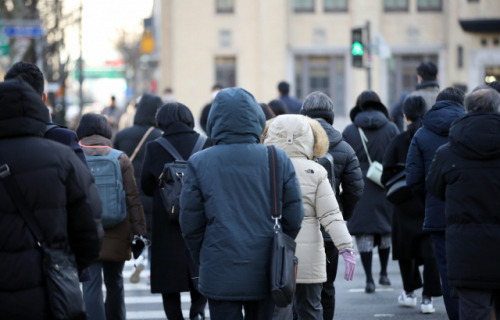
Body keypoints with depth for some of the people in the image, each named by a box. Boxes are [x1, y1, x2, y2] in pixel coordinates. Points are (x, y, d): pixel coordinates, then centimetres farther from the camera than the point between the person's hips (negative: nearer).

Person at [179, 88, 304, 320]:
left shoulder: (199, 163, -5)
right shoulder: (278, 159, -2)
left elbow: (190, 224, -1)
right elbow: (294, 218, 1)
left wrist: (202, 261, 14)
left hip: (220, 274, -2)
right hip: (266, 275, 2)